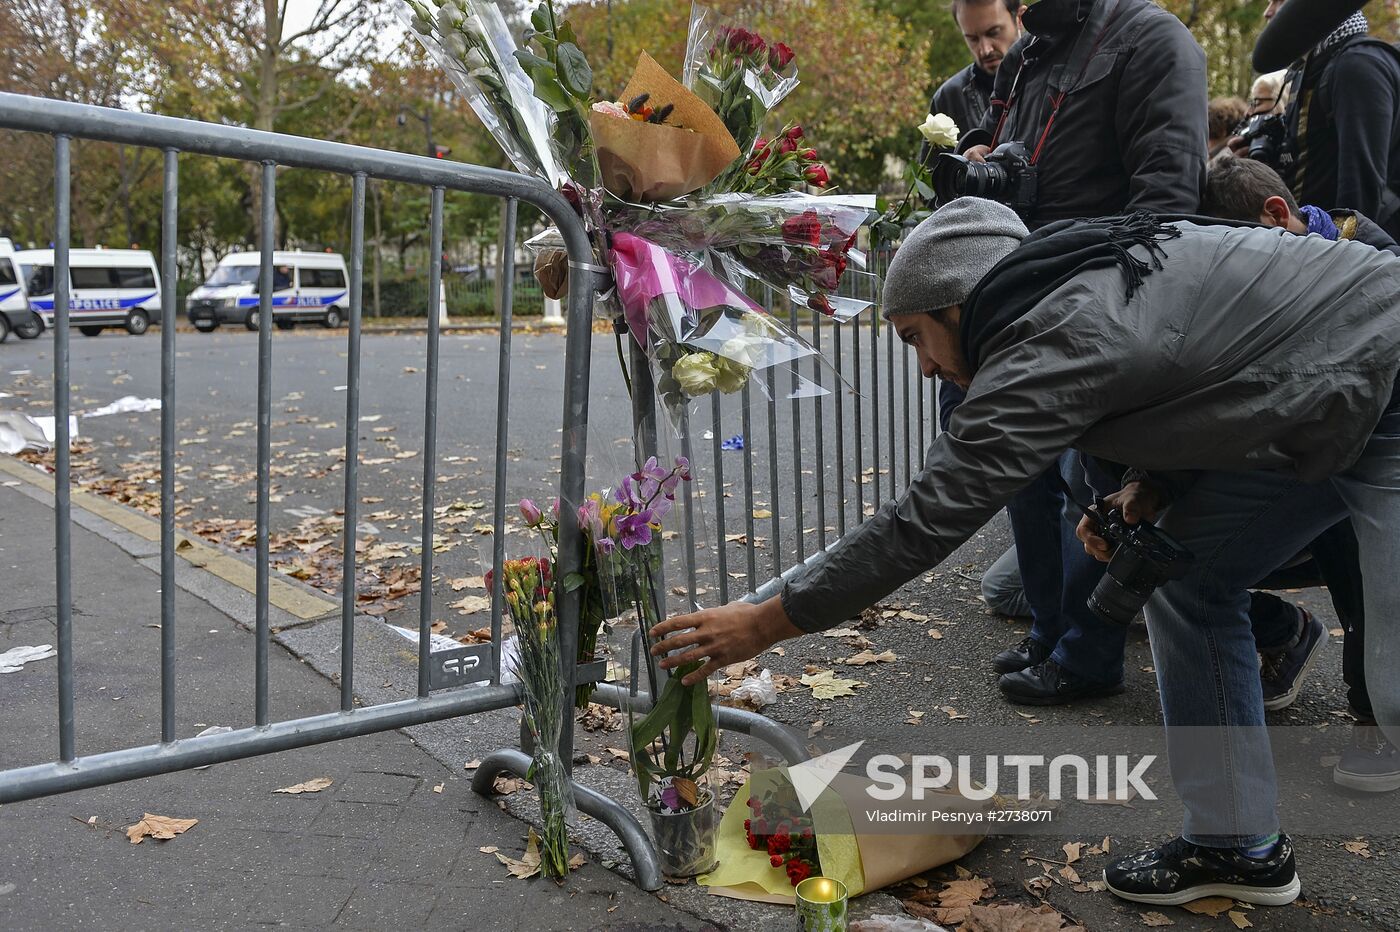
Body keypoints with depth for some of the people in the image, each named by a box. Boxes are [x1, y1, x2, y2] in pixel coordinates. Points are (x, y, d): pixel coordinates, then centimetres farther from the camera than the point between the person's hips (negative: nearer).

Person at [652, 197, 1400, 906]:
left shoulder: (1046, 350, -24)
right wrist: (1149, 490, 0)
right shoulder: (1079, 275, 4)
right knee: (1186, 576, 8)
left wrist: (765, 623, -18)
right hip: (1322, 410, 10)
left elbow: (923, 521, -24)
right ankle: (1235, 842, 17)